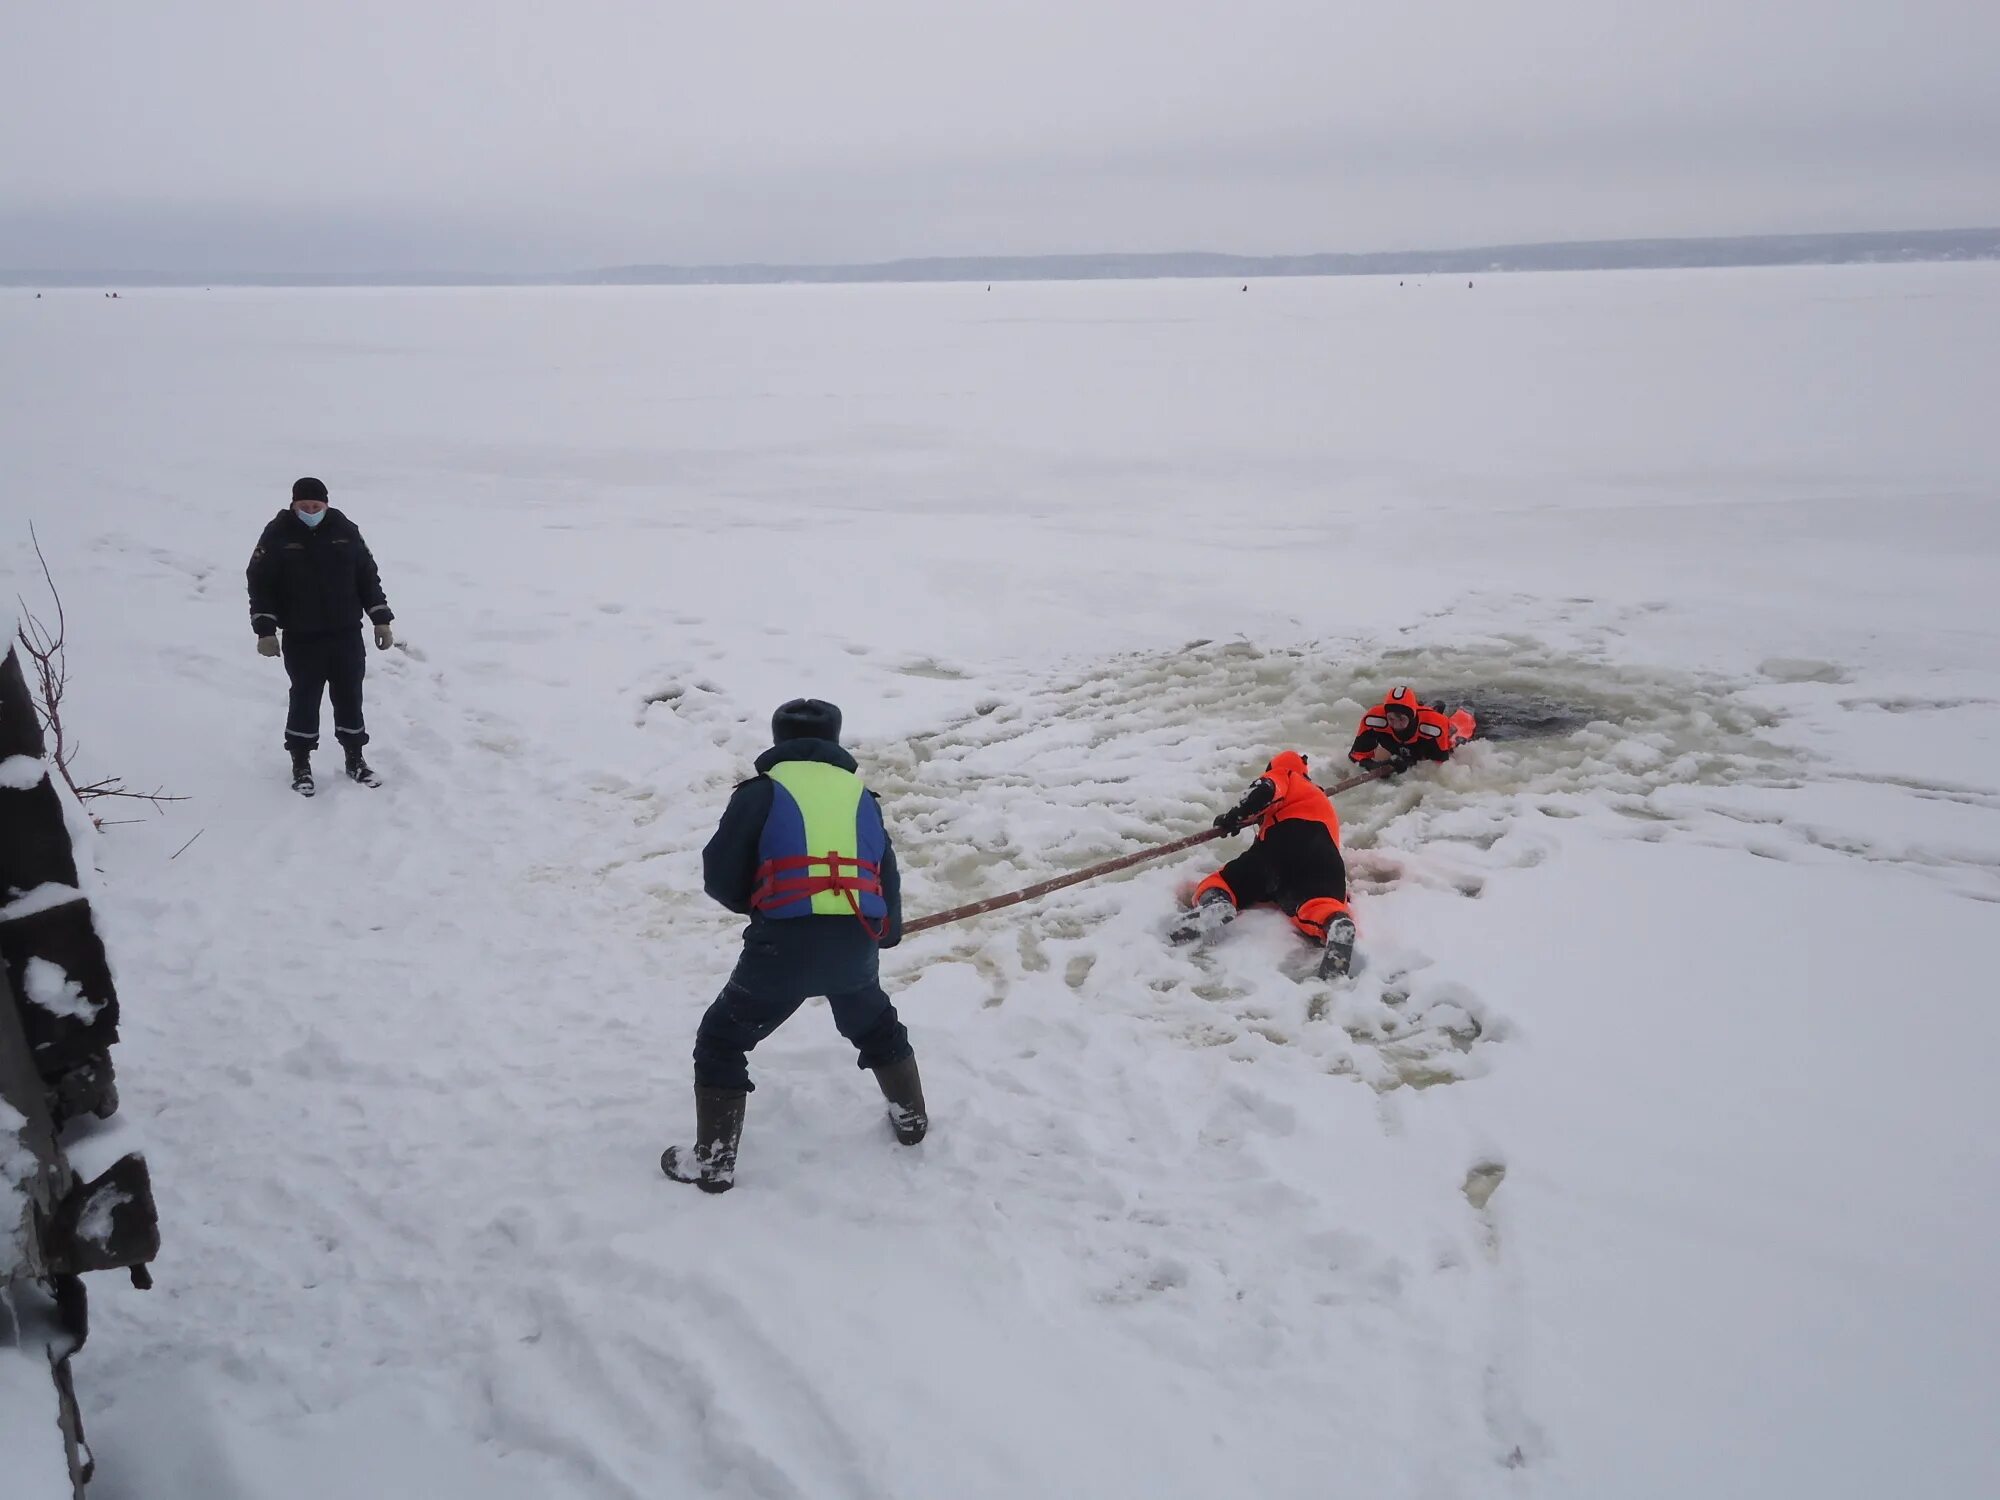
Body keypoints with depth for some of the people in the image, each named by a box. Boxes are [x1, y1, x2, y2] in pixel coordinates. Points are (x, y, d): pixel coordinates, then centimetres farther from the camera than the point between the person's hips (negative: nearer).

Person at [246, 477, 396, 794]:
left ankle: (355, 760, 24)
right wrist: (265, 630, -10)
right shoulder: (277, 535, -6)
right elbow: (260, 584, -4)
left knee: (349, 697, 9)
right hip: (301, 640, -2)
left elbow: (368, 576, 8)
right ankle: (301, 765, 17)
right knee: (305, 700, 3)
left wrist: (381, 620, 5)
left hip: (346, 635, 2)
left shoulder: (345, 531, 2)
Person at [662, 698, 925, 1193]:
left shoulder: (762, 791, 4)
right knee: (875, 1026, 33)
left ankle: (712, 1161, 13)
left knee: (721, 1041, 14)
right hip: (856, 944, 4)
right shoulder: (861, 795, 17)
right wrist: (887, 931, 36)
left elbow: (720, 879, 3)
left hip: (786, 943, -4)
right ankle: (911, 1118, 45)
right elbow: (886, 879, 19)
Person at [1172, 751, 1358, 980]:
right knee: (1318, 904, -24)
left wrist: (1235, 818, 9)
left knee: (1221, 882, 5)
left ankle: (1215, 904, -33)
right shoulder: (1323, 800, 46)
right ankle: (1337, 924, -62)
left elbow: (1266, 789, 3)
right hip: (1323, 855, 4)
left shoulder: (1284, 775, 25)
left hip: (1284, 838, -4)